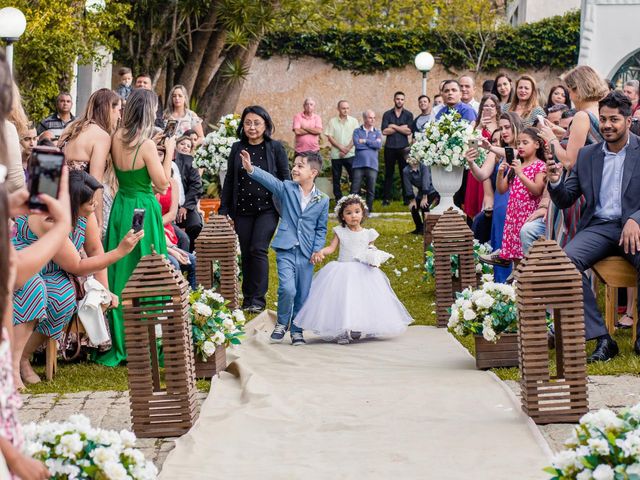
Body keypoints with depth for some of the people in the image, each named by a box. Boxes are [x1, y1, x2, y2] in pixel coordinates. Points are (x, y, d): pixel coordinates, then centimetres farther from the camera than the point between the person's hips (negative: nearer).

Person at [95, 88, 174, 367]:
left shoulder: (116, 139, 0)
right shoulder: (146, 145, -18)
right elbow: (162, 184, -12)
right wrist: (169, 153, -2)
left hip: (121, 206, 6)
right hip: (143, 210, -6)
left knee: (120, 274, 12)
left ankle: (120, 341, 17)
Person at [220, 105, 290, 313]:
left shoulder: (275, 148, 0)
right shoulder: (237, 148, 7)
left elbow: (285, 178, 2)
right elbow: (229, 181, 11)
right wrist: (224, 210, 7)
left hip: (267, 208, -3)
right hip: (242, 210, 3)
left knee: (258, 250, -13)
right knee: (246, 254, 5)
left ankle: (258, 299, -9)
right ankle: (247, 298, 14)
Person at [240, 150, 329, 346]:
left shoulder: (322, 200, 4)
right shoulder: (287, 188, 1)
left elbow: (321, 229, 9)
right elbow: (269, 180, -16)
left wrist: (317, 250, -4)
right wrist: (251, 169, -33)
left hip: (306, 254, 2)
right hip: (286, 250, -2)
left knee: (303, 295, 6)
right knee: (287, 289, -17)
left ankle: (297, 330, 24)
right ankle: (282, 323, 7)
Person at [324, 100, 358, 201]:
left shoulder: (353, 121, 6)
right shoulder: (332, 121, 5)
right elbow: (329, 137, -1)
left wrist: (347, 149, -10)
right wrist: (341, 147, -11)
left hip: (350, 154, -1)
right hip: (336, 154, 1)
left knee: (354, 177, -4)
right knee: (336, 178, 4)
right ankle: (338, 200, 11)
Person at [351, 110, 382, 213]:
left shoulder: (377, 132, 13)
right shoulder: (357, 131, 10)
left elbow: (379, 145, -5)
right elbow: (357, 144, -8)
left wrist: (365, 141, -4)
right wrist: (372, 143, -1)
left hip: (372, 165, 1)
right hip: (359, 164, -1)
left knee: (371, 190, 4)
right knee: (355, 189, -4)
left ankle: (369, 209, 14)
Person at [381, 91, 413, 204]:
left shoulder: (408, 115, 6)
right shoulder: (387, 114, 7)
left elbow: (409, 131, -7)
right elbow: (384, 131, -6)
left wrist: (394, 126, -7)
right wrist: (402, 128, -6)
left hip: (403, 147, -1)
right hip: (389, 147, 1)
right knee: (388, 173, 5)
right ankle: (386, 198, 8)